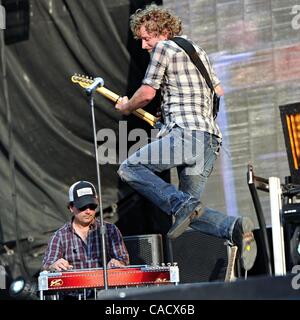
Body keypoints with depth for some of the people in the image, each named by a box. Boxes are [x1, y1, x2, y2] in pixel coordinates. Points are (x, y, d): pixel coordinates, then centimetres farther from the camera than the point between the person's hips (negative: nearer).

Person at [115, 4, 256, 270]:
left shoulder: (164, 48, 0)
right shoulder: (199, 51, 26)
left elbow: (147, 93, -3)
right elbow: (220, 93, 30)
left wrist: (125, 107, 15)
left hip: (186, 134, -9)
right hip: (212, 141, 9)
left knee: (130, 168, 1)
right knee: (191, 213, 9)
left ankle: (182, 204, -17)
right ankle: (235, 228, -16)